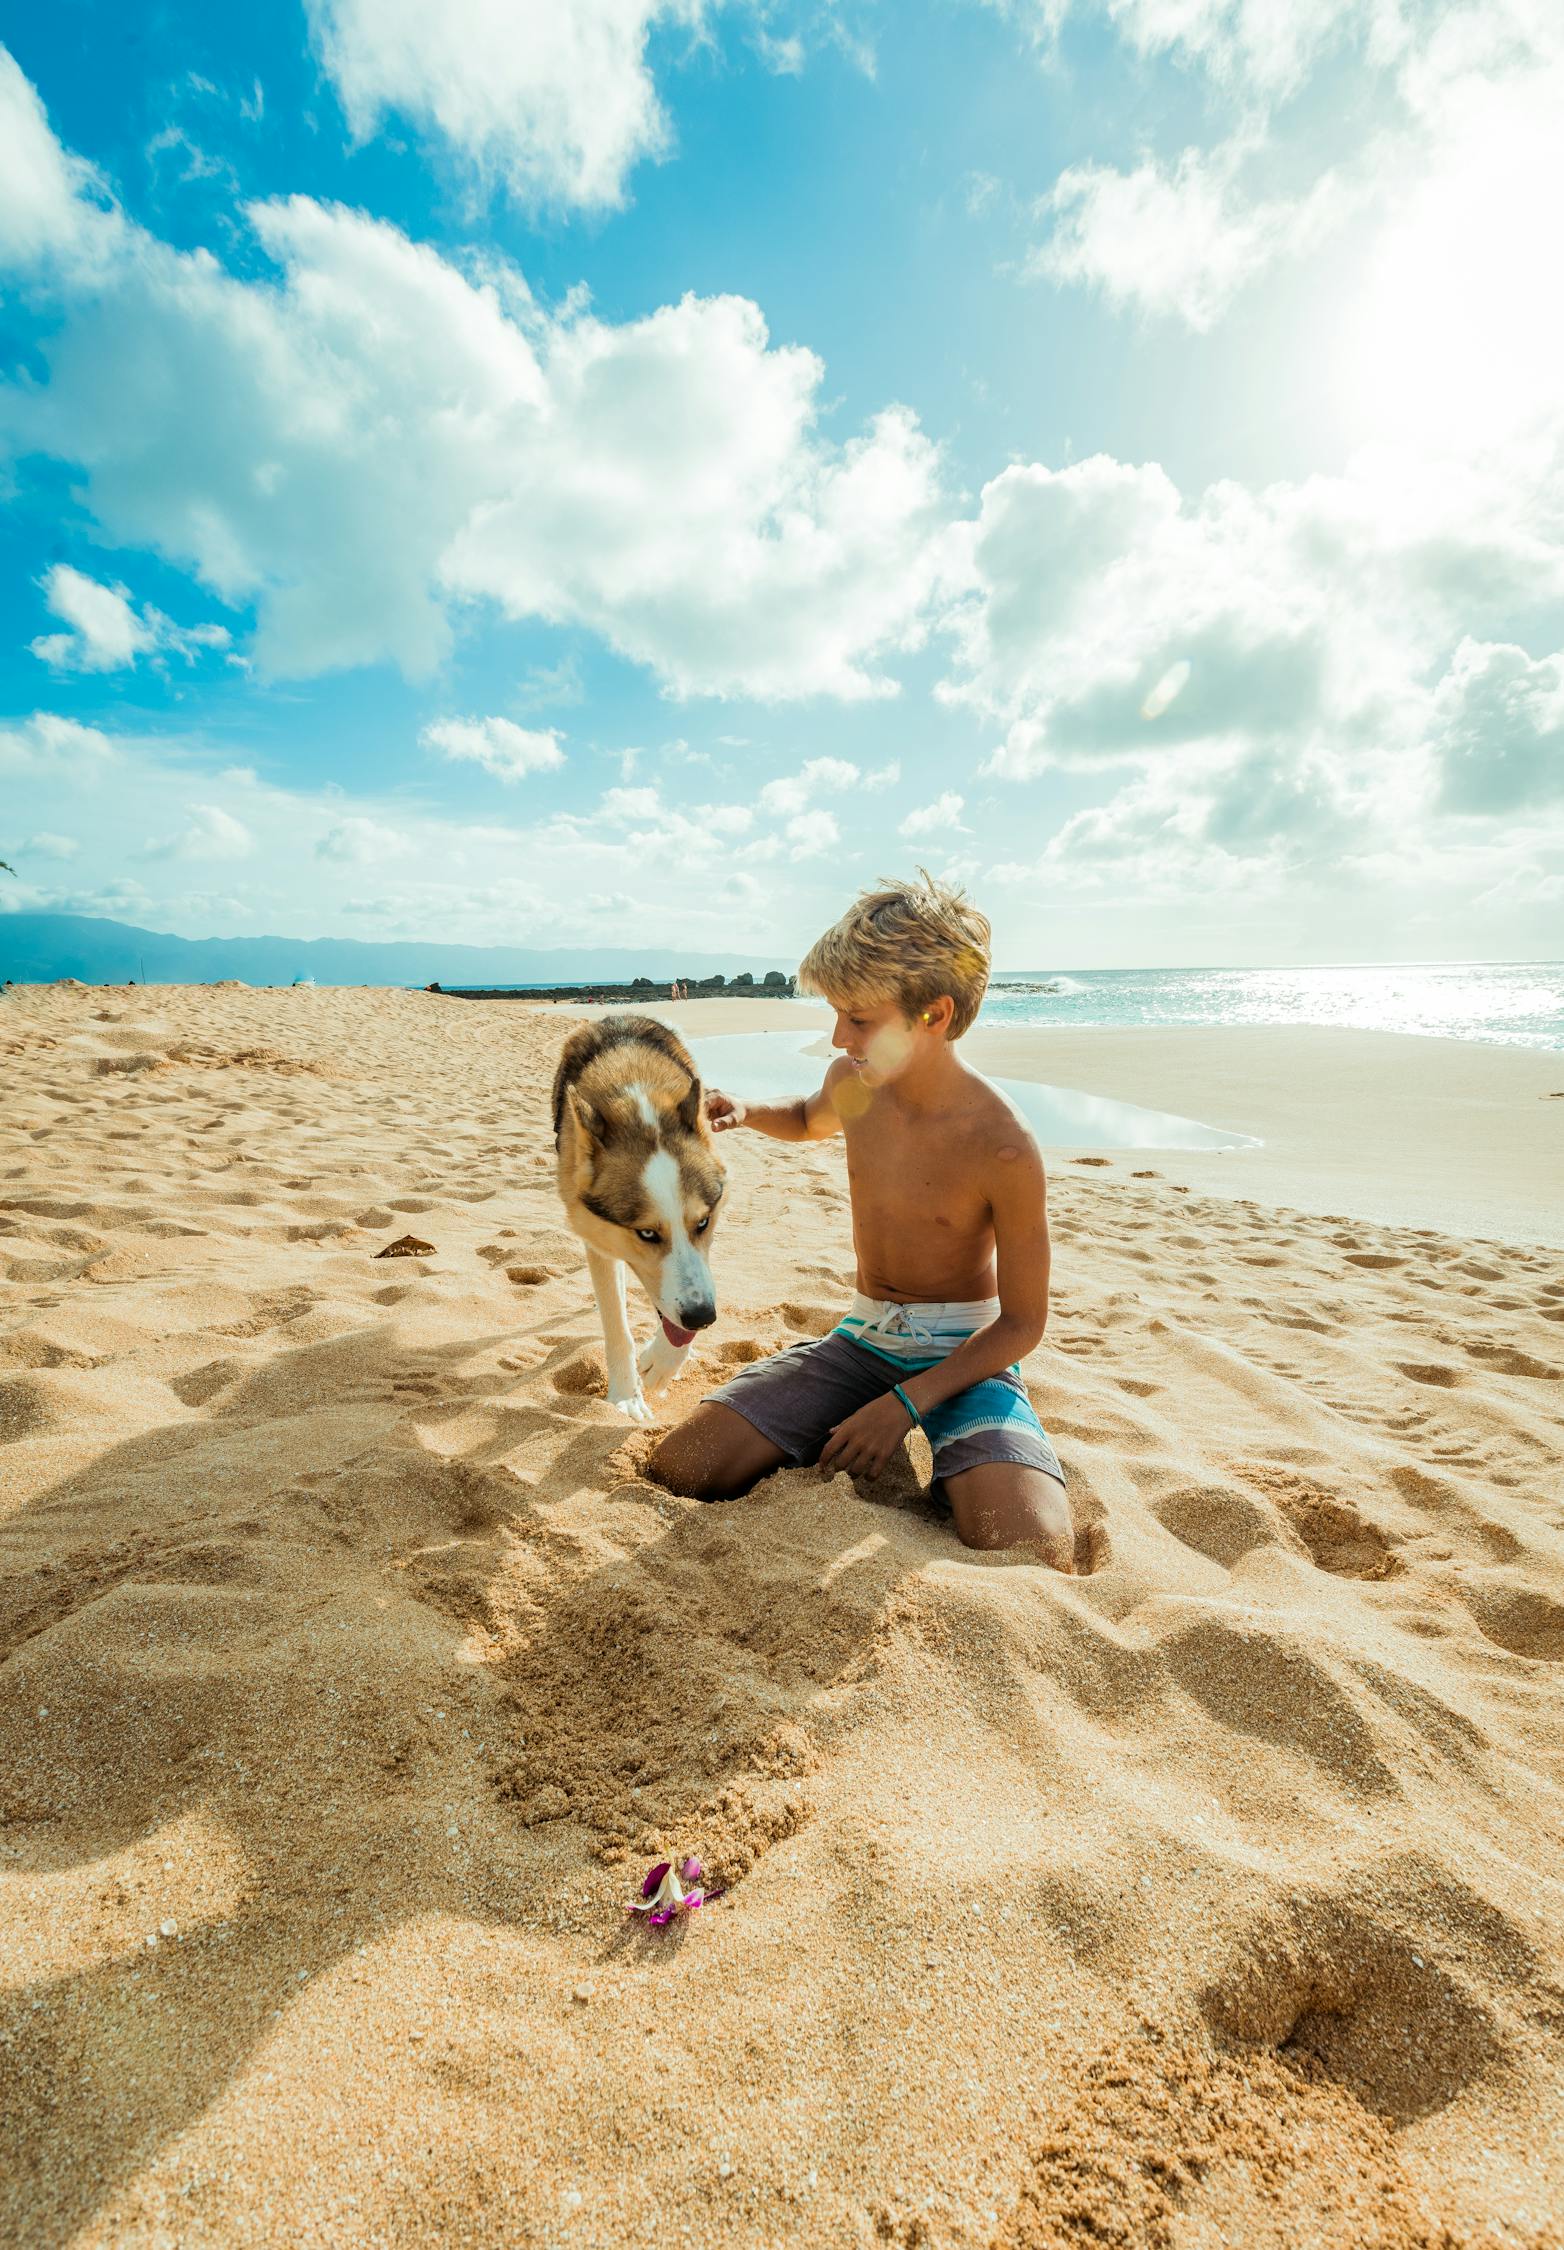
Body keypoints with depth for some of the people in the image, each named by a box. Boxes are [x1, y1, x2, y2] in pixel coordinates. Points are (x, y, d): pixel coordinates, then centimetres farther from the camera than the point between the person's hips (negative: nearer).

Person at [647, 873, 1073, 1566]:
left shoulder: (1005, 1150, -21)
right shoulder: (853, 1084, -5)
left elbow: (1023, 1322, -13)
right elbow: (809, 1120, 22)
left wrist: (904, 1404, -20)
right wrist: (743, 1113, 0)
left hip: (966, 1352, -3)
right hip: (862, 1337, 4)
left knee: (1032, 1554, -30)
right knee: (678, 1470, -14)